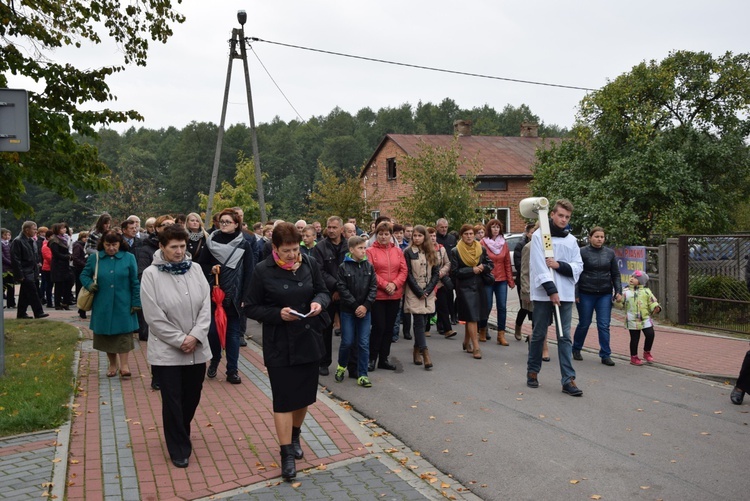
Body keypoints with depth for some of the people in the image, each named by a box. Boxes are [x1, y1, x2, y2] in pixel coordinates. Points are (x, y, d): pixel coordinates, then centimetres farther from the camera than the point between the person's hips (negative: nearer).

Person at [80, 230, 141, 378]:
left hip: (123, 306, -2)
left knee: (123, 333, -2)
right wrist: (89, 284, -12)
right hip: (102, 306, 2)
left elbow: (135, 282, -1)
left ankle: (124, 364, 7)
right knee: (106, 334, 11)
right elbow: (84, 275, 11)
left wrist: (136, 302, -3)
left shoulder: (129, 258, -2)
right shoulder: (94, 258, 1)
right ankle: (112, 364, 25)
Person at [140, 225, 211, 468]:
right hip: (167, 352, -4)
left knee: (191, 398, 17)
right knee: (173, 402, 4)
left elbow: (206, 306, -2)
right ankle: (179, 449, 22)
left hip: (197, 349, 4)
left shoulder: (195, 269, 0)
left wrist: (195, 336, -14)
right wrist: (180, 341, -14)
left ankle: (180, 435, 42)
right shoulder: (151, 274, -10)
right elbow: (154, 317, -13)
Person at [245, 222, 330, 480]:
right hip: (279, 345, -4)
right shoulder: (263, 270, -10)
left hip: (309, 340, 4)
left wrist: (319, 302, -14)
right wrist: (278, 314, -20)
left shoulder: (309, 264, -2)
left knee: (305, 393, 16)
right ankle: (287, 453, 13)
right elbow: (251, 308, -5)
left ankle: (295, 436, 41)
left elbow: (323, 292, 9)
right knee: (284, 399, 0)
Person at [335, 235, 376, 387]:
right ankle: (342, 366, 30)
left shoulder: (369, 266, 4)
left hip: (365, 310, 2)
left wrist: (366, 306, -11)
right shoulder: (343, 267, -5)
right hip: (348, 311, -2)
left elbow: (373, 287, 0)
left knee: (364, 343, 2)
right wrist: (355, 306, -13)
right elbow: (342, 289, -9)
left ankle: (362, 375, 12)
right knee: (347, 342, 3)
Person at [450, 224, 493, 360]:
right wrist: (472, 270, -14)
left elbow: (490, 264, 10)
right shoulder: (455, 251, -4)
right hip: (464, 287, -4)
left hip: (479, 286, 4)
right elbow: (454, 271, -7)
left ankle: (466, 342, 29)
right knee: (472, 317, -8)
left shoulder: (481, 249, 7)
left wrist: (483, 267, -11)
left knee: (471, 317, 11)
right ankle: (476, 347, -5)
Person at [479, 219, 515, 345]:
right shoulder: (483, 243, -4)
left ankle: (501, 335, 5)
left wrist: (510, 280, 5)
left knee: (502, 307, 0)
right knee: (487, 306, 1)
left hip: (502, 280, 3)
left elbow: (508, 263, 8)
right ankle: (482, 331, 22)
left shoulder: (504, 243, 8)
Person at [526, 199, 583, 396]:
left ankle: (568, 379, 4)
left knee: (565, 337, 3)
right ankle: (532, 371, 24)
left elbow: (578, 267, 7)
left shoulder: (571, 240, 11)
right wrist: (551, 291, -17)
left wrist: (559, 265, -11)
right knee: (538, 334, 7)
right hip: (543, 294, -3)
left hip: (565, 295, 3)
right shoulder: (539, 236, -3)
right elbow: (538, 266, -11)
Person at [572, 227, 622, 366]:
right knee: (584, 324, 8)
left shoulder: (610, 253, 6)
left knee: (604, 325, 2)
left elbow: (615, 274, 11)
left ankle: (605, 355, 9)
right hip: (586, 294, -3)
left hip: (605, 294, 3)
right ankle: (576, 349, 28)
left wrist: (618, 291, 1)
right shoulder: (582, 252, -5)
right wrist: (575, 293, -9)